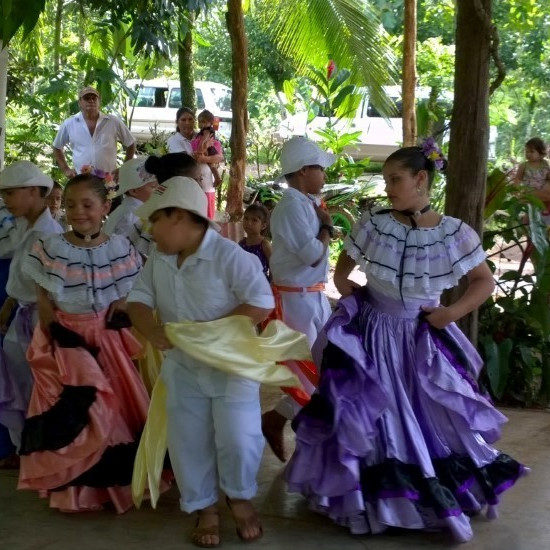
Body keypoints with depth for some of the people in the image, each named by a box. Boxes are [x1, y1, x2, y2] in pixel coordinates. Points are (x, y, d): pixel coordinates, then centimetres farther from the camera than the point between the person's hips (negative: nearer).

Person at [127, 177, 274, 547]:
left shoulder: (229, 256, -20)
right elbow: (139, 300, 4)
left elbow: (261, 305, -23)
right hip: (183, 368, 6)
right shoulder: (159, 260, 2)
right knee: (188, 442, 7)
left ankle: (240, 497, 20)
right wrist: (152, 329, -20)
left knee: (236, 439, -8)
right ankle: (205, 508, 25)